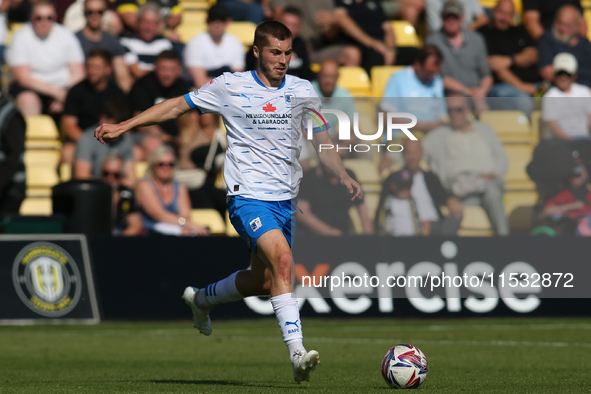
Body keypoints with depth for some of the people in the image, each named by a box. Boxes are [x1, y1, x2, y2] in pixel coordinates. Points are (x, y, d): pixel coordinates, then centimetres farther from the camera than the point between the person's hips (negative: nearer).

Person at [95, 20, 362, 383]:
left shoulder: (302, 91, 6)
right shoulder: (230, 87, -4)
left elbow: (323, 140, 16)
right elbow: (177, 106, 6)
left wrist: (343, 176, -1)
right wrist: (123, 126, 3)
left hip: (285, 199, 6)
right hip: (248, 196, -6)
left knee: (263, 280, 13)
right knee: (282, 258, -27)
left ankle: (201, 299, 44)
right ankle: (297, 353, -33)